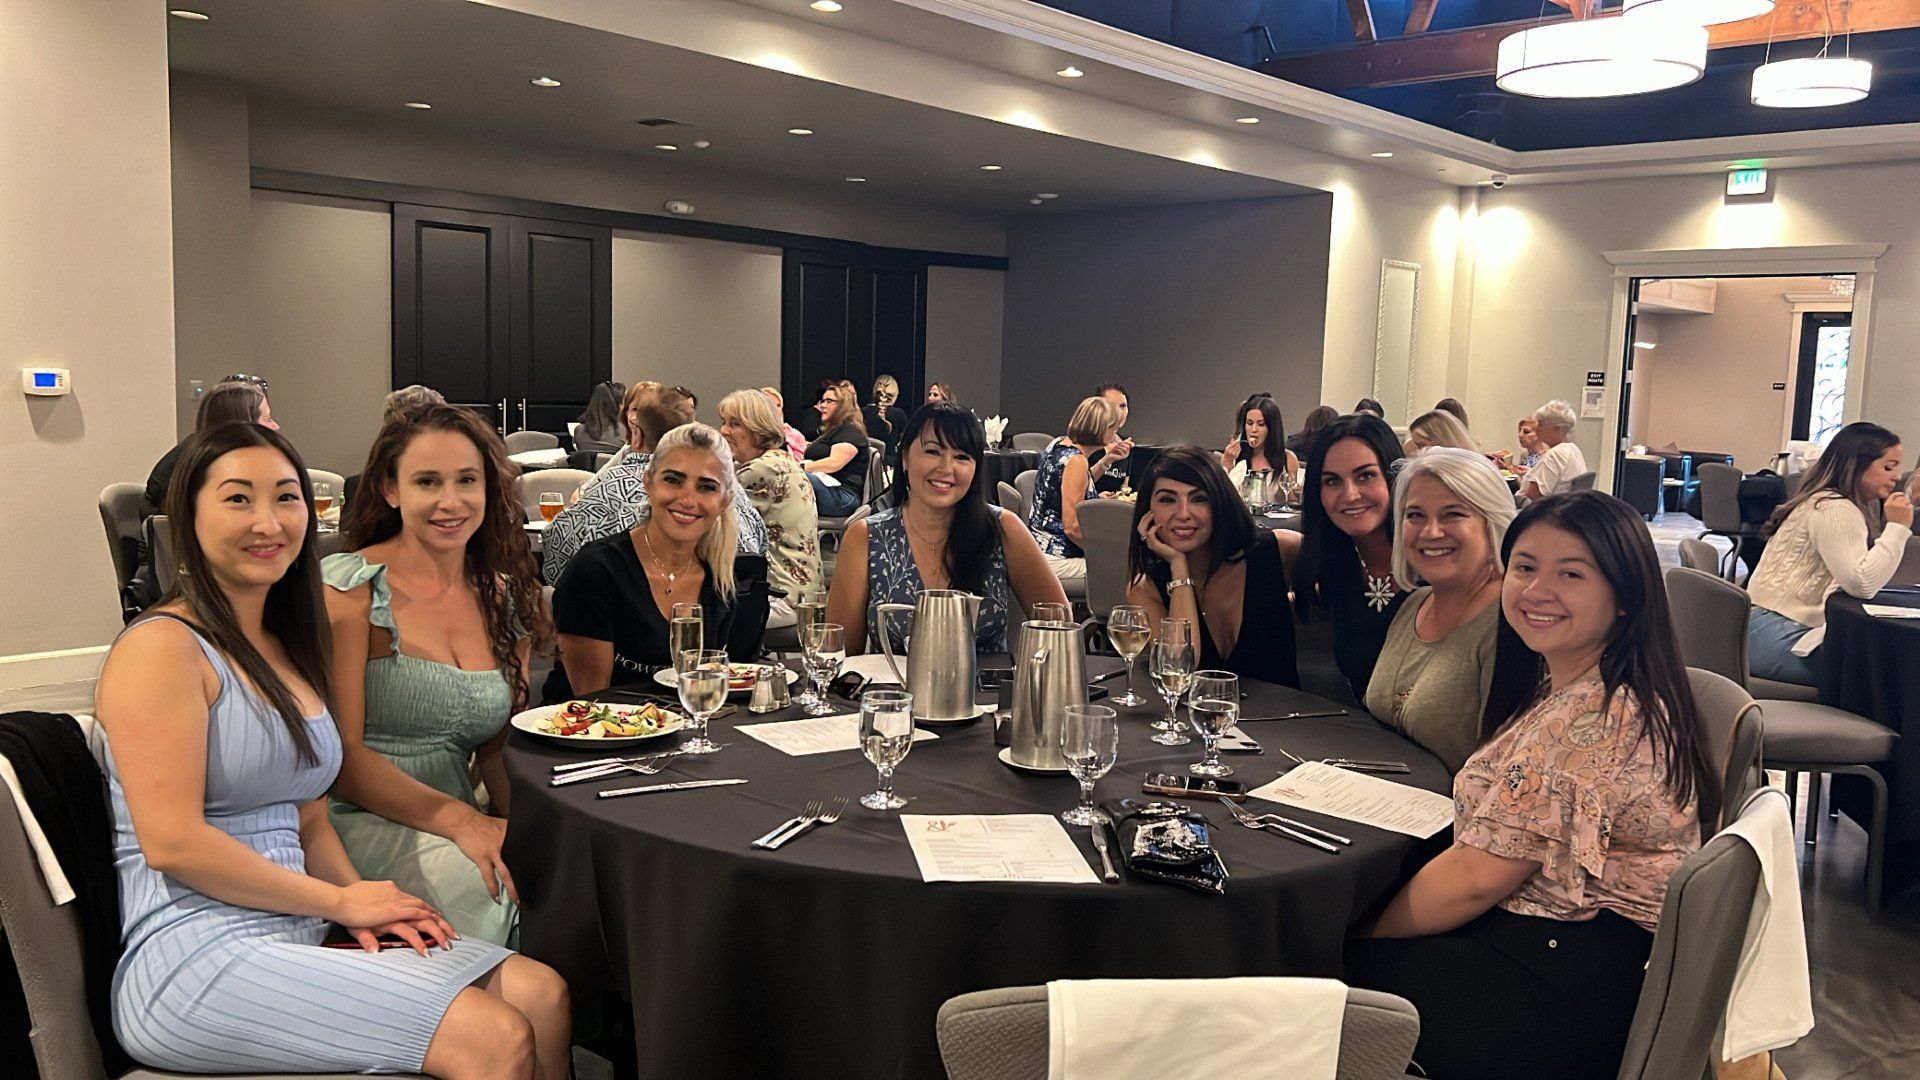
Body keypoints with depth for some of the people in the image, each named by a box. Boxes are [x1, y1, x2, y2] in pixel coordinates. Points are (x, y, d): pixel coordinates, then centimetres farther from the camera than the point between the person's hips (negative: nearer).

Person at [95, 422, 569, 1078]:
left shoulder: (286, 649, 17)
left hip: (299, 939, 8)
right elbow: (170, 840, -17)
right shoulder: (161, 647, -9)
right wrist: (341, 901, -11)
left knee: (543, 994, -9)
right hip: (198, 957, -8)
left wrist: (366, 911, -2)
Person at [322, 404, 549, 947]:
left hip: (455, 829, 5)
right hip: (356, 823, -5)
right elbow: (339, 755, -11)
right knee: (485, 881, -33)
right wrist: (460, 821, -23)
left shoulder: (505, 597, 11)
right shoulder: (349, 586, -5)